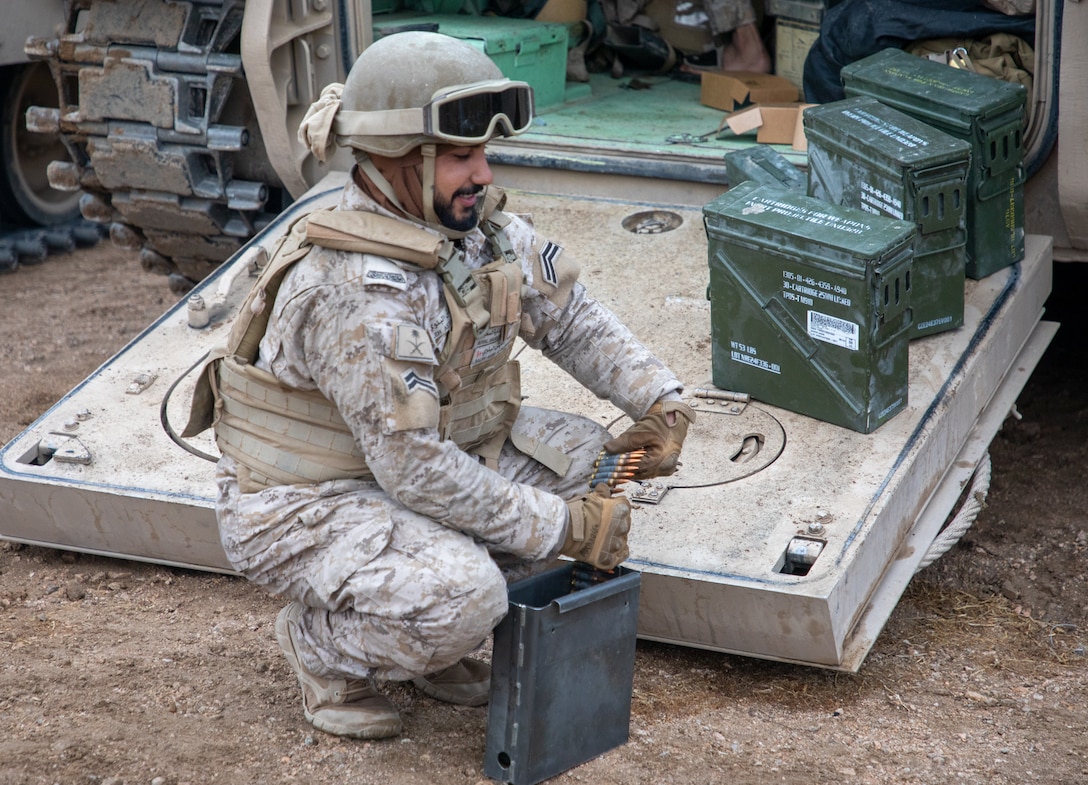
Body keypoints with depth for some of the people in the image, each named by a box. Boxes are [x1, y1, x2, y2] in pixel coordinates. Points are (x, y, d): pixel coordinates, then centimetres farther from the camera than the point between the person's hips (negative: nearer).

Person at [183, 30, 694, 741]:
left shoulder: (479, 224, -5)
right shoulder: (354, 290, -32)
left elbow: (571, 317, 8)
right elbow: (416, 470, -31)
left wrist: (661, 400, -6)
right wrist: (561, 528, -24)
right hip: (303, 502, -9)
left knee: (583, 456, -2)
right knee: (463, 593, -31)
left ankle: (439, 632, 10)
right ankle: (323, 645, 2)